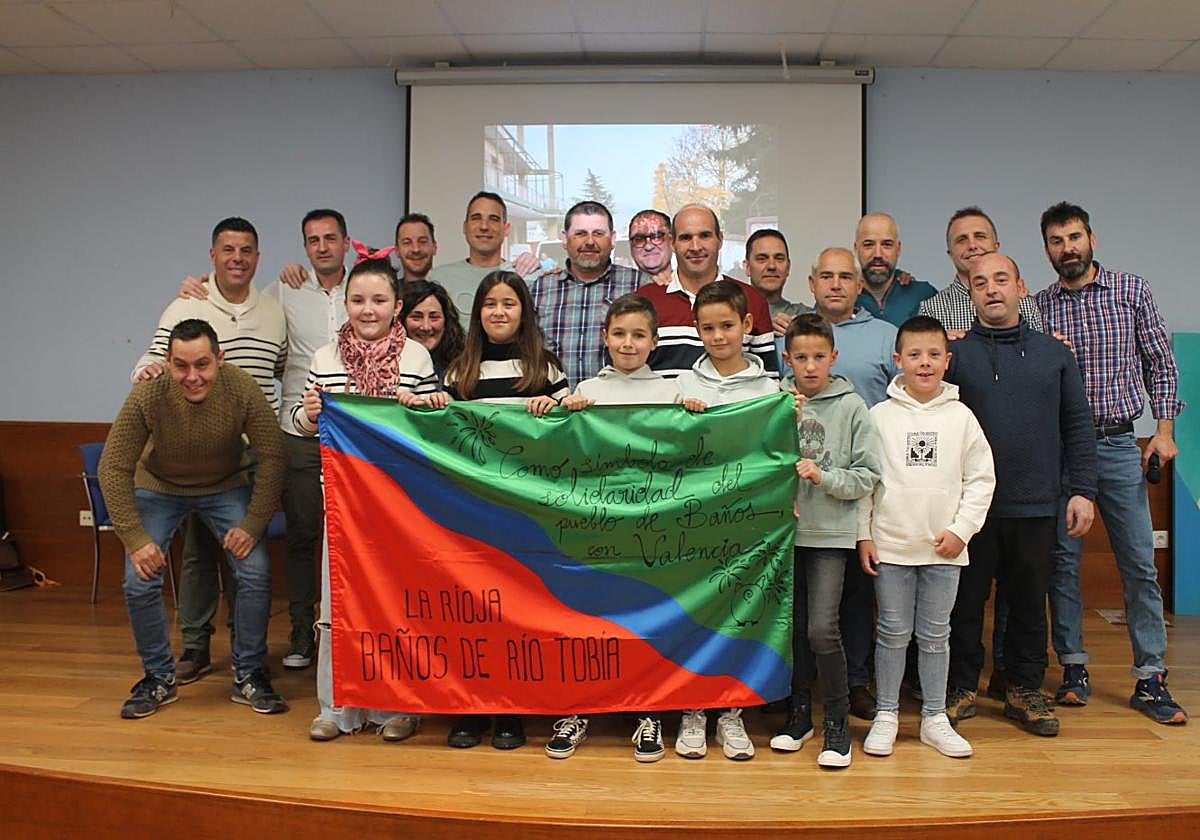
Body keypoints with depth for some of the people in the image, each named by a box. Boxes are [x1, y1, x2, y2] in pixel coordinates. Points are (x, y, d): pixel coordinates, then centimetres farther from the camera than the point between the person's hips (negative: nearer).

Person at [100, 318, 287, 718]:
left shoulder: (242, 389, -28)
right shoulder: (147, 396, -28)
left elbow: (273, 455, -19)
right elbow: (114, 468, -20)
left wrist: (253, 524, -21)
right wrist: (135, 538, -23)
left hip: (225, 488, 0)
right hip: (158, 488, 0)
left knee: (256, 573, -13)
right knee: (139, 583, -11)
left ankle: (248, 677, 7)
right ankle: (160, 678, 14)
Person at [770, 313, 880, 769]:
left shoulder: (851, 406, -1)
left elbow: (868, 474, -1)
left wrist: (824, 477, -15)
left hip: (832, 531, -2)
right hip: (784, 529, 3)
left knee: (822, 628, -10)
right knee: (792, 626, 11)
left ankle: (837, 719, 9)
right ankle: (798, 712, 28)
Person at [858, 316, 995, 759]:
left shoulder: (961, 416, 3)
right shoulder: (881, 415, -1)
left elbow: (981, 479, 5)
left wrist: (961, 529, -4)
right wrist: (864, 536, -2)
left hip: (943, 548, 1)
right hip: (890, 545, -1)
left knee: (935, 635, 11)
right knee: (892, 634, 7)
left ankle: (934, 717, 23)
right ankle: (886, 714, 20)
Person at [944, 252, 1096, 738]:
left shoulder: (1054, 354, 9)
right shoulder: (954, 355, 1)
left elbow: (1077, 427, 9)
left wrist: (1082, 491, 2)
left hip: (1037, 506, 2)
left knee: (1030, 603, 11)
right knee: (965, 601, 7)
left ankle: (1024, 691, 25)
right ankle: (962, 688, 20)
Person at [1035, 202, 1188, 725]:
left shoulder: (1132, 290, 6)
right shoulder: (1037, 306, 5)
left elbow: (1160, 363, 7)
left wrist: (1164, 428, -1)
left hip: (1118, 444, 0)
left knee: (1140, 563, 1)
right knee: (1062, 559, 4)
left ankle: (1150, 679, 9)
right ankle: (1074, 668, 15)